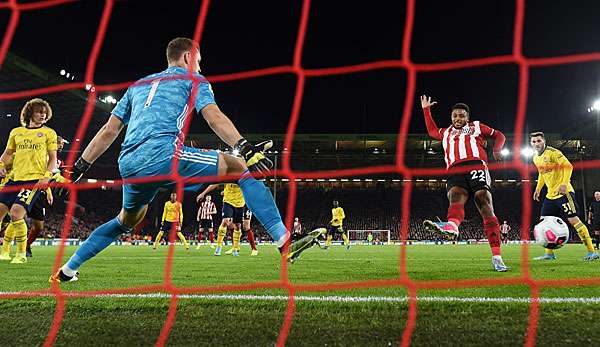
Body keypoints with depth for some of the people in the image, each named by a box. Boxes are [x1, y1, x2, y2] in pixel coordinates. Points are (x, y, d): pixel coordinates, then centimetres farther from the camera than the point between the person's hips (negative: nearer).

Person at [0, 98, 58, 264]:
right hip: (14, 178, 5)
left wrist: (47, 176, -10)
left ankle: (21, 254, -2)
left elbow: (53, 159, 4)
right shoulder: (16, 132, 16)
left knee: (16, 214, -18)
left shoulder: (49, 133, 7)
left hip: (35, 180, -5)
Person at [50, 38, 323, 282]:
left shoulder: (138, 85, 31)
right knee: (240, 167, 1)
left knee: (127, 220, 33)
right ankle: (284, 242, -11)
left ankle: (66, 271, 38)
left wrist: (80, 166, 31)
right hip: (162, 154, -7)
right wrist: (245, 148, -15)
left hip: (128, 165, 7)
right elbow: (214, 117, -4)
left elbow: (108, 132, 27)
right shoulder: (193, 80, 15)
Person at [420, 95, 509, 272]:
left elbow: (499, 135, 30)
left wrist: (497, 149, 11)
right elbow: (432, 131, 54)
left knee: (485, 205, -18)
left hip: (477, 167, -1)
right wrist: (426, 110, 51)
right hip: (455, 172, 1)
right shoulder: (446, 132, 35)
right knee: (455, 196, -32)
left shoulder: (477, 126, 28)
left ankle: (496, 256, -21)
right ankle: (451, 226, -67)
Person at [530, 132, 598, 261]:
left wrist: (564, 183, -29)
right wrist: (538, 188, 20)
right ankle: (549, 253, 11)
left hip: (563, 192, -8)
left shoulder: (552, 152, -13)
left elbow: (568, 166, -19)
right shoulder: (536, 158, 11)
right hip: (550, 194, 8)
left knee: (573, 220, -11)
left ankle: (591, 251, -4)